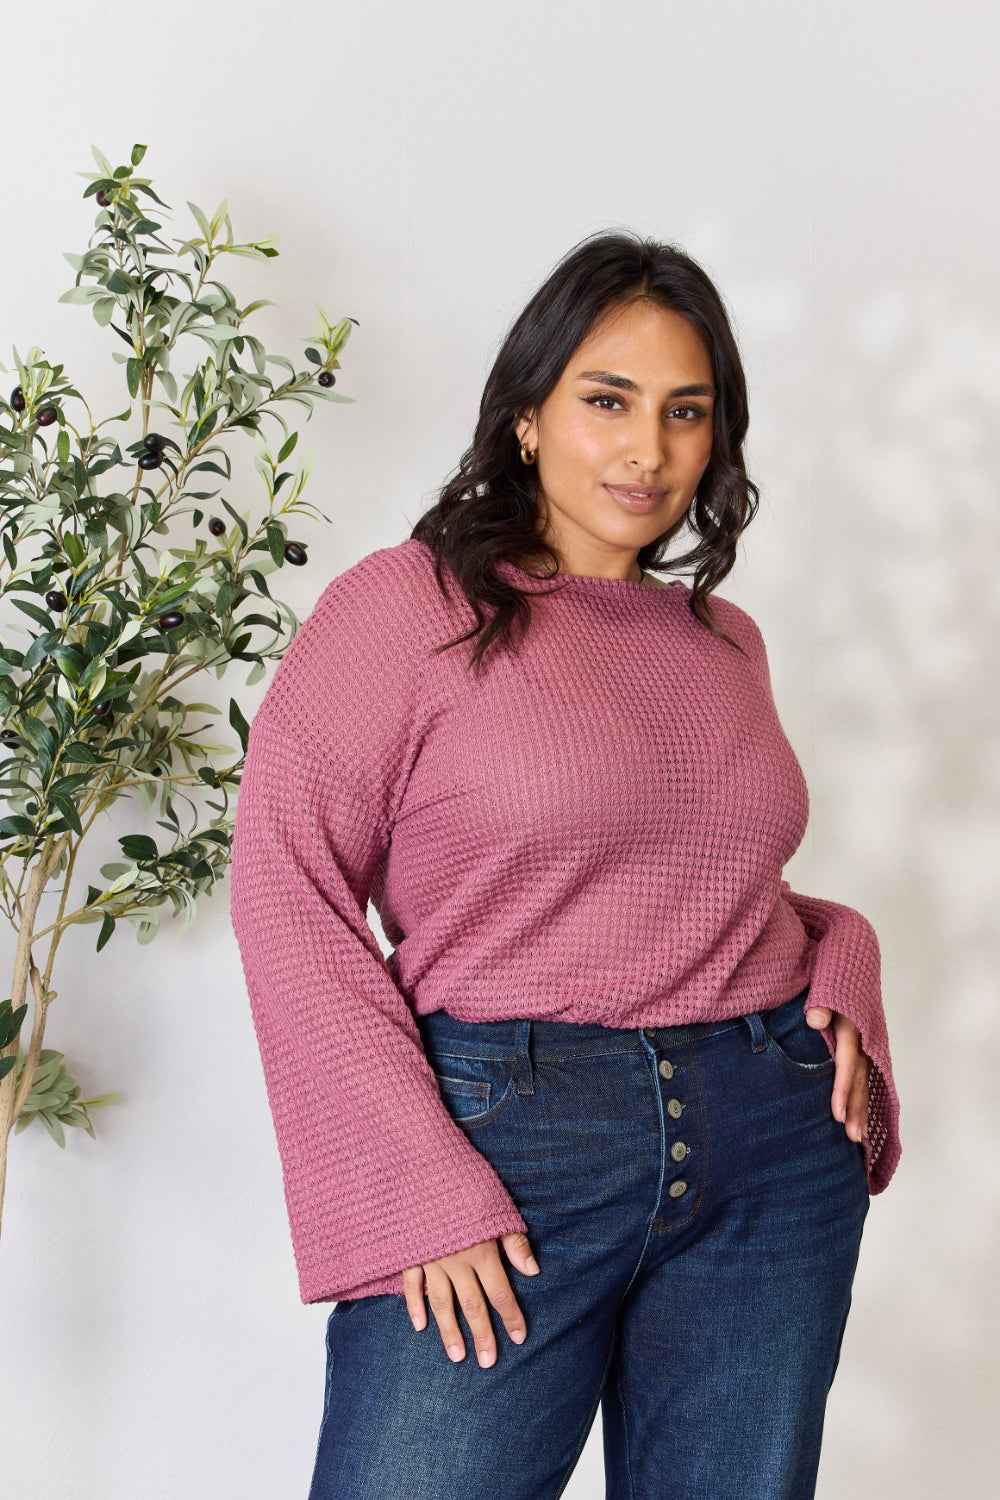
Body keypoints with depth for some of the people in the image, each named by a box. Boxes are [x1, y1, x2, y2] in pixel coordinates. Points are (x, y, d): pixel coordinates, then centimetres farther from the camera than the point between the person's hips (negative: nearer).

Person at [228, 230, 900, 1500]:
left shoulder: (724, 639, 13)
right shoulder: (406, 604, -4)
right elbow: (287, 887, -10)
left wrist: (838, 957, 3)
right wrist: (418, 1187, -14)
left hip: (778, 1145, 5)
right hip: (503, 1135, -5)